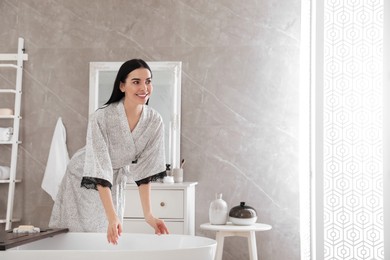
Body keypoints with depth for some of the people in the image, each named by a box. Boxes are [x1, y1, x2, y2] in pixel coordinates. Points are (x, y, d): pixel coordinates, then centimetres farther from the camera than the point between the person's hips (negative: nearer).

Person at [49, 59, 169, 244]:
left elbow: (145, 169, -13)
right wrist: (112, 217, -40)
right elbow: (99, 170, -33)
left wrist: (148, 214, -19)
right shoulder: (101, 118, -31)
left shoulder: (154, 121, -18)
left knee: (107, 236, 6)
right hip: (83, 180, -3)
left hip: (115, 183, 4)